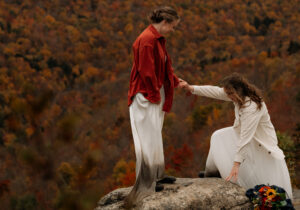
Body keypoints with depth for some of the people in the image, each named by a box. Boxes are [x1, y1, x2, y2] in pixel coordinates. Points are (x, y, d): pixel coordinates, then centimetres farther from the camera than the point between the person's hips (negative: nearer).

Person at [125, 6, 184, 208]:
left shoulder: (159, 39, 10)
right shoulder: (147, 40, -21)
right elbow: (147, 72, -21)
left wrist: (176, 81, 10)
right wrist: (154, 95, -16)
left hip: (157, 94, 10)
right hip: (146, 96, -10)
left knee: (155, 136, 17)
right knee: (148, 138, -4)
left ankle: (157, 174, 27)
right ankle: (146, 182, 2)